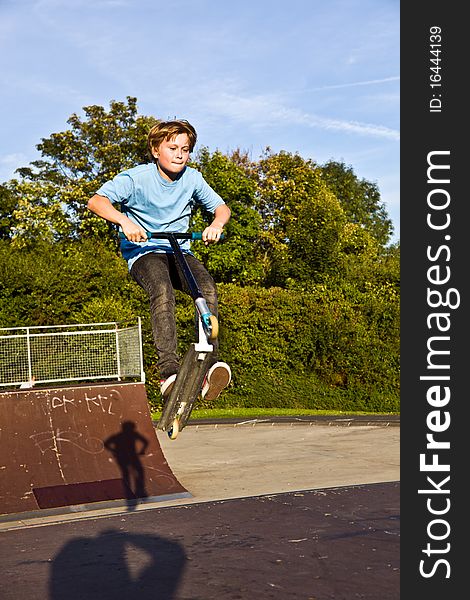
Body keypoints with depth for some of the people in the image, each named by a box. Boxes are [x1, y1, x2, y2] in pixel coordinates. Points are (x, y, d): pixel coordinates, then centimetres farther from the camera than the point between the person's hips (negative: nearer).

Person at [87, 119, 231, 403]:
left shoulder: (192, 178, 3)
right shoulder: (137, 177, -9)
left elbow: (222, 207, 9)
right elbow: (96, 201, -17)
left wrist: (216, 224, -15)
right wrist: (124, 221, -35)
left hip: (179, 252, 4)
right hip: (144, 252, -4)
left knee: (208, 287, -27)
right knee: (163, 291, -36)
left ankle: (211, 361, -29)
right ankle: (170, 370, -41)